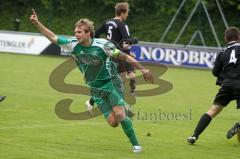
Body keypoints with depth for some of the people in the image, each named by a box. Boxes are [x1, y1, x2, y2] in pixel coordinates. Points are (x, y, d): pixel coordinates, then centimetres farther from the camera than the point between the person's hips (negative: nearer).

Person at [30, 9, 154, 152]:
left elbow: (124, 57, -9)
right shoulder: (73, 45, -6)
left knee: (119, 115, -22)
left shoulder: (102, 45, -17)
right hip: (96, 89, 4)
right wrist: (37, 23, -11)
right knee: (113, 122, -6)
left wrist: (142, 69, -9)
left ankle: (136, 144, -8)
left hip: (111, 83, -4)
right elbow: (53, 37, -3)